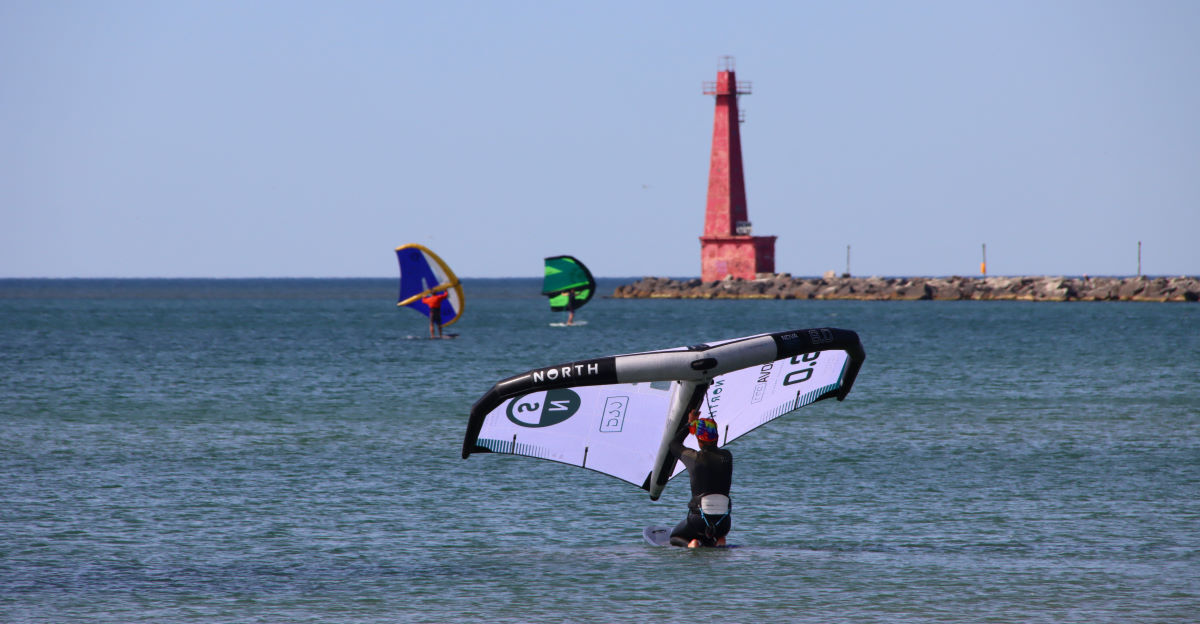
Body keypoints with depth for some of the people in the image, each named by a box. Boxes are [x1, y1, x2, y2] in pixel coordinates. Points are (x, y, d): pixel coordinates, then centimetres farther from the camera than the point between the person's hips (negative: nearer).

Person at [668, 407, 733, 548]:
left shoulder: (693, 457, -5)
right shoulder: (727, 456, 1)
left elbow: (674, 444, 16)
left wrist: (689, 423, 25)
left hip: (698, 519, -3)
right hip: (723, 520, 3)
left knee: (675, 537, 25)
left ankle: (691, 543, -10)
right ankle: (719, 541, 3)